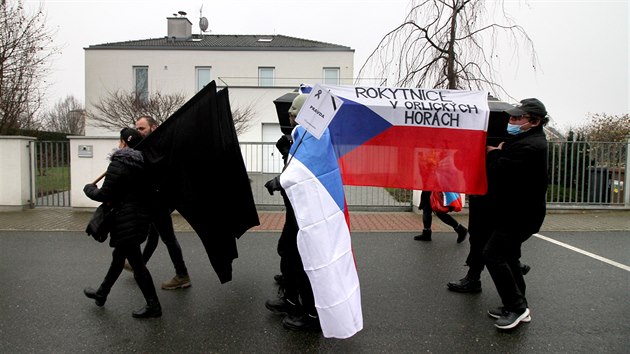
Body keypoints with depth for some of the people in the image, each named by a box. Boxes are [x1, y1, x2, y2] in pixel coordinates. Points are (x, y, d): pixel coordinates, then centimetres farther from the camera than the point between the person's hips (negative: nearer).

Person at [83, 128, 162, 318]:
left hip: (126, 220, -9)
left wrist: (89, 188, 5)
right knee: (118, 256, 22)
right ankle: (101, 294, 40)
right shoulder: (142, 163, 7)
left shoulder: (118, 163, -16)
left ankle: (153, 306, 6)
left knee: (136, 263, -1)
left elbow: (105, 195, -16)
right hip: (141, 216, 9)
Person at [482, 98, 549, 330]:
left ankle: (517, 307, -5)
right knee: (508, 256, 17)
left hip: (520, 213, -11)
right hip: (517, 210, 11)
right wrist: (500, 153, -4)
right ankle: (518, 306, 27)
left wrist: (494, 154, -9)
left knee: (493, 254, -13)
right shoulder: (528, 139, 13)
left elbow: (502, 172, -27)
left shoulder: (529, 147, -23)